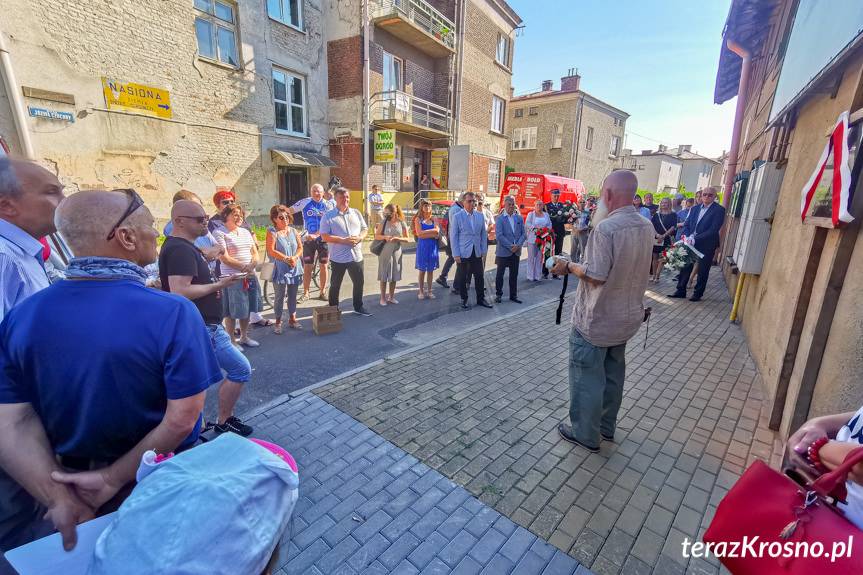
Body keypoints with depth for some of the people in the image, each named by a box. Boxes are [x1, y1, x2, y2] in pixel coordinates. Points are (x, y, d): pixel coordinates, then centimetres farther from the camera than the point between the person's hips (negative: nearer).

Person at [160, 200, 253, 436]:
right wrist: (218, 285, -20)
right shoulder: (180, 250, -20)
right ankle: (224, 422, 12)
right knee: (241, 369, -3)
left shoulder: (182, 246, 13)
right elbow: (180, 292, -30)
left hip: (201, 324, 11)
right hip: (201, 327, -11)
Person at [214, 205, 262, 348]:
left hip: (250, 276, 7)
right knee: (232, 310, 0)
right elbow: (224, 258, -14)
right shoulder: (220, 233, -7)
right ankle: (231, 340, 13)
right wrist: (243, 267, -20)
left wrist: (252, 264, -8)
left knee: (247, 308, 14)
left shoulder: (246, 232, 14)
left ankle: (244, 337, 28)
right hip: (232, 277, -6)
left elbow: (255, 252, 12)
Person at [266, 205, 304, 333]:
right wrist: (287, 259, -17)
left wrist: (294, 257, -12)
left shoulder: (293, 231, 10)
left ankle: (292, 319, 24)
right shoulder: (272, 232, -5)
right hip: (280, 270, -4)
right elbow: (271, 251, -12)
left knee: (292, 295, 12)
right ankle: (278, 322, 13)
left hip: (295, 269, 4)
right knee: (279, 296, 1)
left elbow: (300, 247, 7)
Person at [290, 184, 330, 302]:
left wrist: (315, 235, -26)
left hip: (323, 239, 0)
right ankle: (305, 293, 13)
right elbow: (289, 211, -5)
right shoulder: (305, 202, -2)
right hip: (308, 240, 0)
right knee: (307, 267, 3)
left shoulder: (327, 205, -4)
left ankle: (323, 292, 19)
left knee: (323, 266, 6)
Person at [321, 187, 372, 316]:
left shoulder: (356, 213, 9)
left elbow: (365, 229, 13)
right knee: (335, 285, 8)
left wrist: (360, 237, -10)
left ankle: (358, 307, 32)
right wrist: (343, 240, -20)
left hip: (356, 256, 4)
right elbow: (324, 236, -12)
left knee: (359, 283, 14)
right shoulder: (328, 216, -5)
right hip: (338, 257, -4)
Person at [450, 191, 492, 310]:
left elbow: (484, 234, 11)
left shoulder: (480, 216, 6)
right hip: (463, 253, -3)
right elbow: (454, 236, -6)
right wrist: (456, 254, -10)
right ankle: (464, 300, 21)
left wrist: (483, 250, 5)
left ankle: (481, 299, 23)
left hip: (477, 253, 3)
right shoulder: (457, 217, -5)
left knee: (480, 277, 9)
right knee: (462, 278, 6)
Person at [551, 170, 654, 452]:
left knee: (587, 377, 8)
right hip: (627, 316, 8)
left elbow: (596, 276, -26)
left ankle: (585, 433, 23)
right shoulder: (646, 227, 2)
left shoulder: (605, 228, -24)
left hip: (596, 320, -8)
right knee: (613, 373, 21)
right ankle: (607, 426, 38)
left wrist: (569, 267, -10)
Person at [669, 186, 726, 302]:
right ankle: (681, 291, 16)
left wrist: (695, 238, -20)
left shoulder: (719, 210, -7)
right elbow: (686, 225, 8)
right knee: (685, 267, 6)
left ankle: (698, 294, 16)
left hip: (706, 245, -4)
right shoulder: (694, 209, 11)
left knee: (703, 270, 6)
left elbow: (713, 230, -15)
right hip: (691, 243, 5)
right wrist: (687, 237, -11)